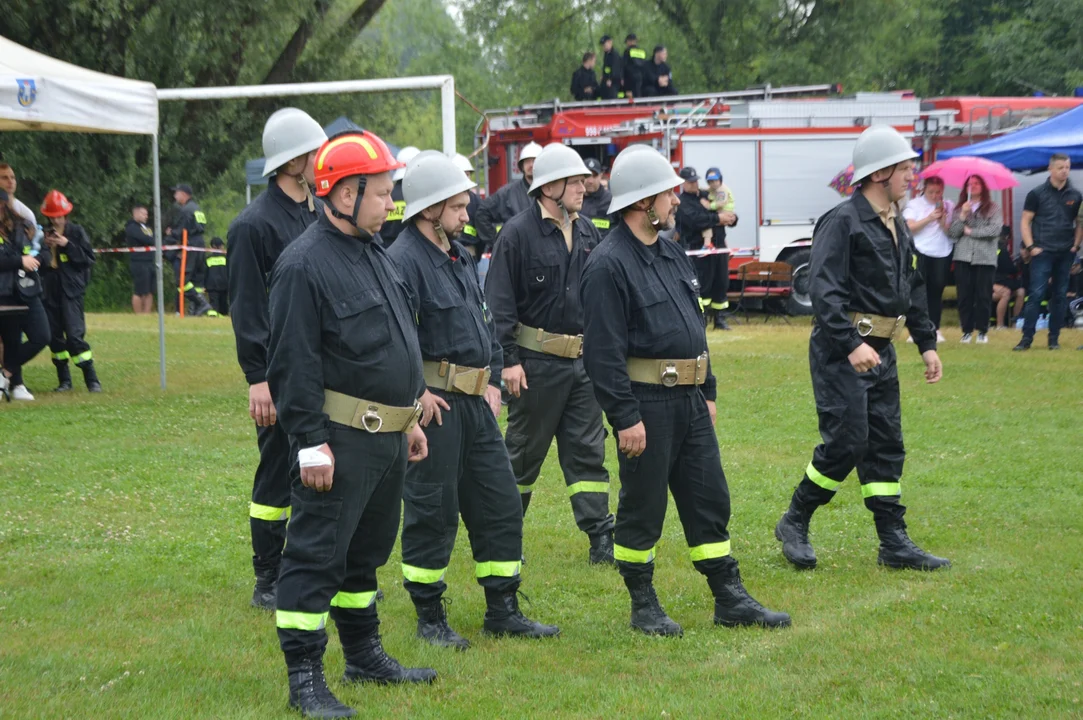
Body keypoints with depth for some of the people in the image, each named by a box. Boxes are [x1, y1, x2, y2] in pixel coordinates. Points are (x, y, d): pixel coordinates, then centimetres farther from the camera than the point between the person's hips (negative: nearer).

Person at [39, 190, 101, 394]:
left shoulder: (76, 232, 0)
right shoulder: (44, 234, 8)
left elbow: (89, 259, -5)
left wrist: (67, 245, -14)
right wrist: (44, 246, -7)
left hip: (71, 290, -4)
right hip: (49, 291, 4)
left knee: (74, 335, -13)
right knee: (54, 336, 5)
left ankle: (92, 379, -7)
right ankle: (64, 380, 15)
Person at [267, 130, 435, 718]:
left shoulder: (374, 253, 14)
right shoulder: (304, 264, -16)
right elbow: (293, 363, -18)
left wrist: (409, 419, 23)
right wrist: (311, 443, -20)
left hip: (387, 436, 9)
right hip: (341, 438, -9)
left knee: (366, 551, 20)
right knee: (316, 554, -4)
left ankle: (365, 656, 32)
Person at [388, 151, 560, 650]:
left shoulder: (460, 257, 15)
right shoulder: (403, 260, -15)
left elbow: (485, 323, 24)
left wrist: (493, 381, 14)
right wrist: (416, 393, -20)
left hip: (475, 402, 9)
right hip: (433, 403, -9)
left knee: (499, 502, 10)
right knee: (431, 511, 0)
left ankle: (503, 611, 19)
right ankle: (430, 619, 11)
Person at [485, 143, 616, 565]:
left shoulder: (587, 232, 10)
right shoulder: (518, 233, -10)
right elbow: (500, 303, -11)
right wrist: (509, 359, -16)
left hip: (583, 360, 5)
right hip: (537, 362, -5)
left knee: (588, 450, 3)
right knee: (524, 451, 6)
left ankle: (601, 538, 2)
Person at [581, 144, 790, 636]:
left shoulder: (671, 253, 14)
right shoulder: (609, 264, -14)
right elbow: (602, 350, -18)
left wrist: (707, 391, 19)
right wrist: (626, 416, -20)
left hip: (688, 399, 8)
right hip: (646, 401, -8)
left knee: (710, 500, 10)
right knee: (643, 508, 3)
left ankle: (730, 600, 16)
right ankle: (644, 608, 14)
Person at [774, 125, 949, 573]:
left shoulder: (896, 227, 15)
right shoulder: (842, 221, -14)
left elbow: (913, 289, 23)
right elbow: (823, 290, -22)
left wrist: (927, 343, 18)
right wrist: (851, 345, -30)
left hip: (880, 351, 9)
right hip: (840, 351, -9)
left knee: (886, 444, 9)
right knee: (846, 442, -10)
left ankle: (894, 543, 13)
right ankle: (794, 523, 7)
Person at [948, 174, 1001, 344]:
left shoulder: (993, 208, 3)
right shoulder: (959, 209, 11)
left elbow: (996, 229, -10)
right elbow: (952, 233, 3)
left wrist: (971, 231, -5)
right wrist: (962, 216, -10)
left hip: (985, 258, -2)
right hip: (963, 258, 2)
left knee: (983, 296, 0)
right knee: (964, 295, 2)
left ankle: (982, 331, 7)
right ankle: (967, 330, 8)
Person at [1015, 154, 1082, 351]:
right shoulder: (1037, 194, 0)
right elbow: (1025, 222, 1)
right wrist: (1031, 247, -8)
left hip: (1065, 253, 3)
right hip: (1043, 252, -3)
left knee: (1060, 296, 6)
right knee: (1036, 294, -9)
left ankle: (1054, 338, 13)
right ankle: (1027, 338, -9)